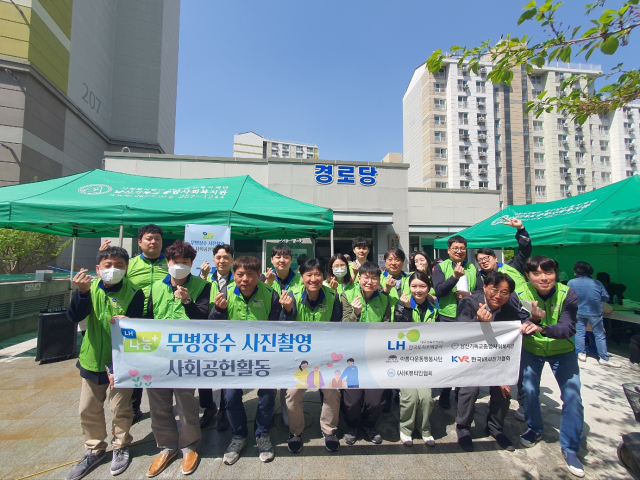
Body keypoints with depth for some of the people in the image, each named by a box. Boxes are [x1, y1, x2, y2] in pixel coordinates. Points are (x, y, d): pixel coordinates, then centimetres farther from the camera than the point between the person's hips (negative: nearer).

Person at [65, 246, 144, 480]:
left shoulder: (134, 293, -17)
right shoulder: (91, 287, -7)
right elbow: (74, 317, -19)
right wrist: (82, 292, -33)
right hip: (91, 360, 4)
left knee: (120, 409, 11)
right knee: (88, 409, 18)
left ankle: (121, 447, 36)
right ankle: (95, 450, 40)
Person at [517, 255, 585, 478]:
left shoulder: (568, 294, -23)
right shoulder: (520, 296, -22)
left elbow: (568, 329, -31)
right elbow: (524, 330, -22)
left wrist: (542, 329, -51)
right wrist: (534, 319, -44)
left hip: (562, 351, 0)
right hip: (531, 350, 0)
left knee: (572, 396, -6)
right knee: (529, 389, -1)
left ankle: (570, 448, 15)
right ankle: (534, 429, 28)